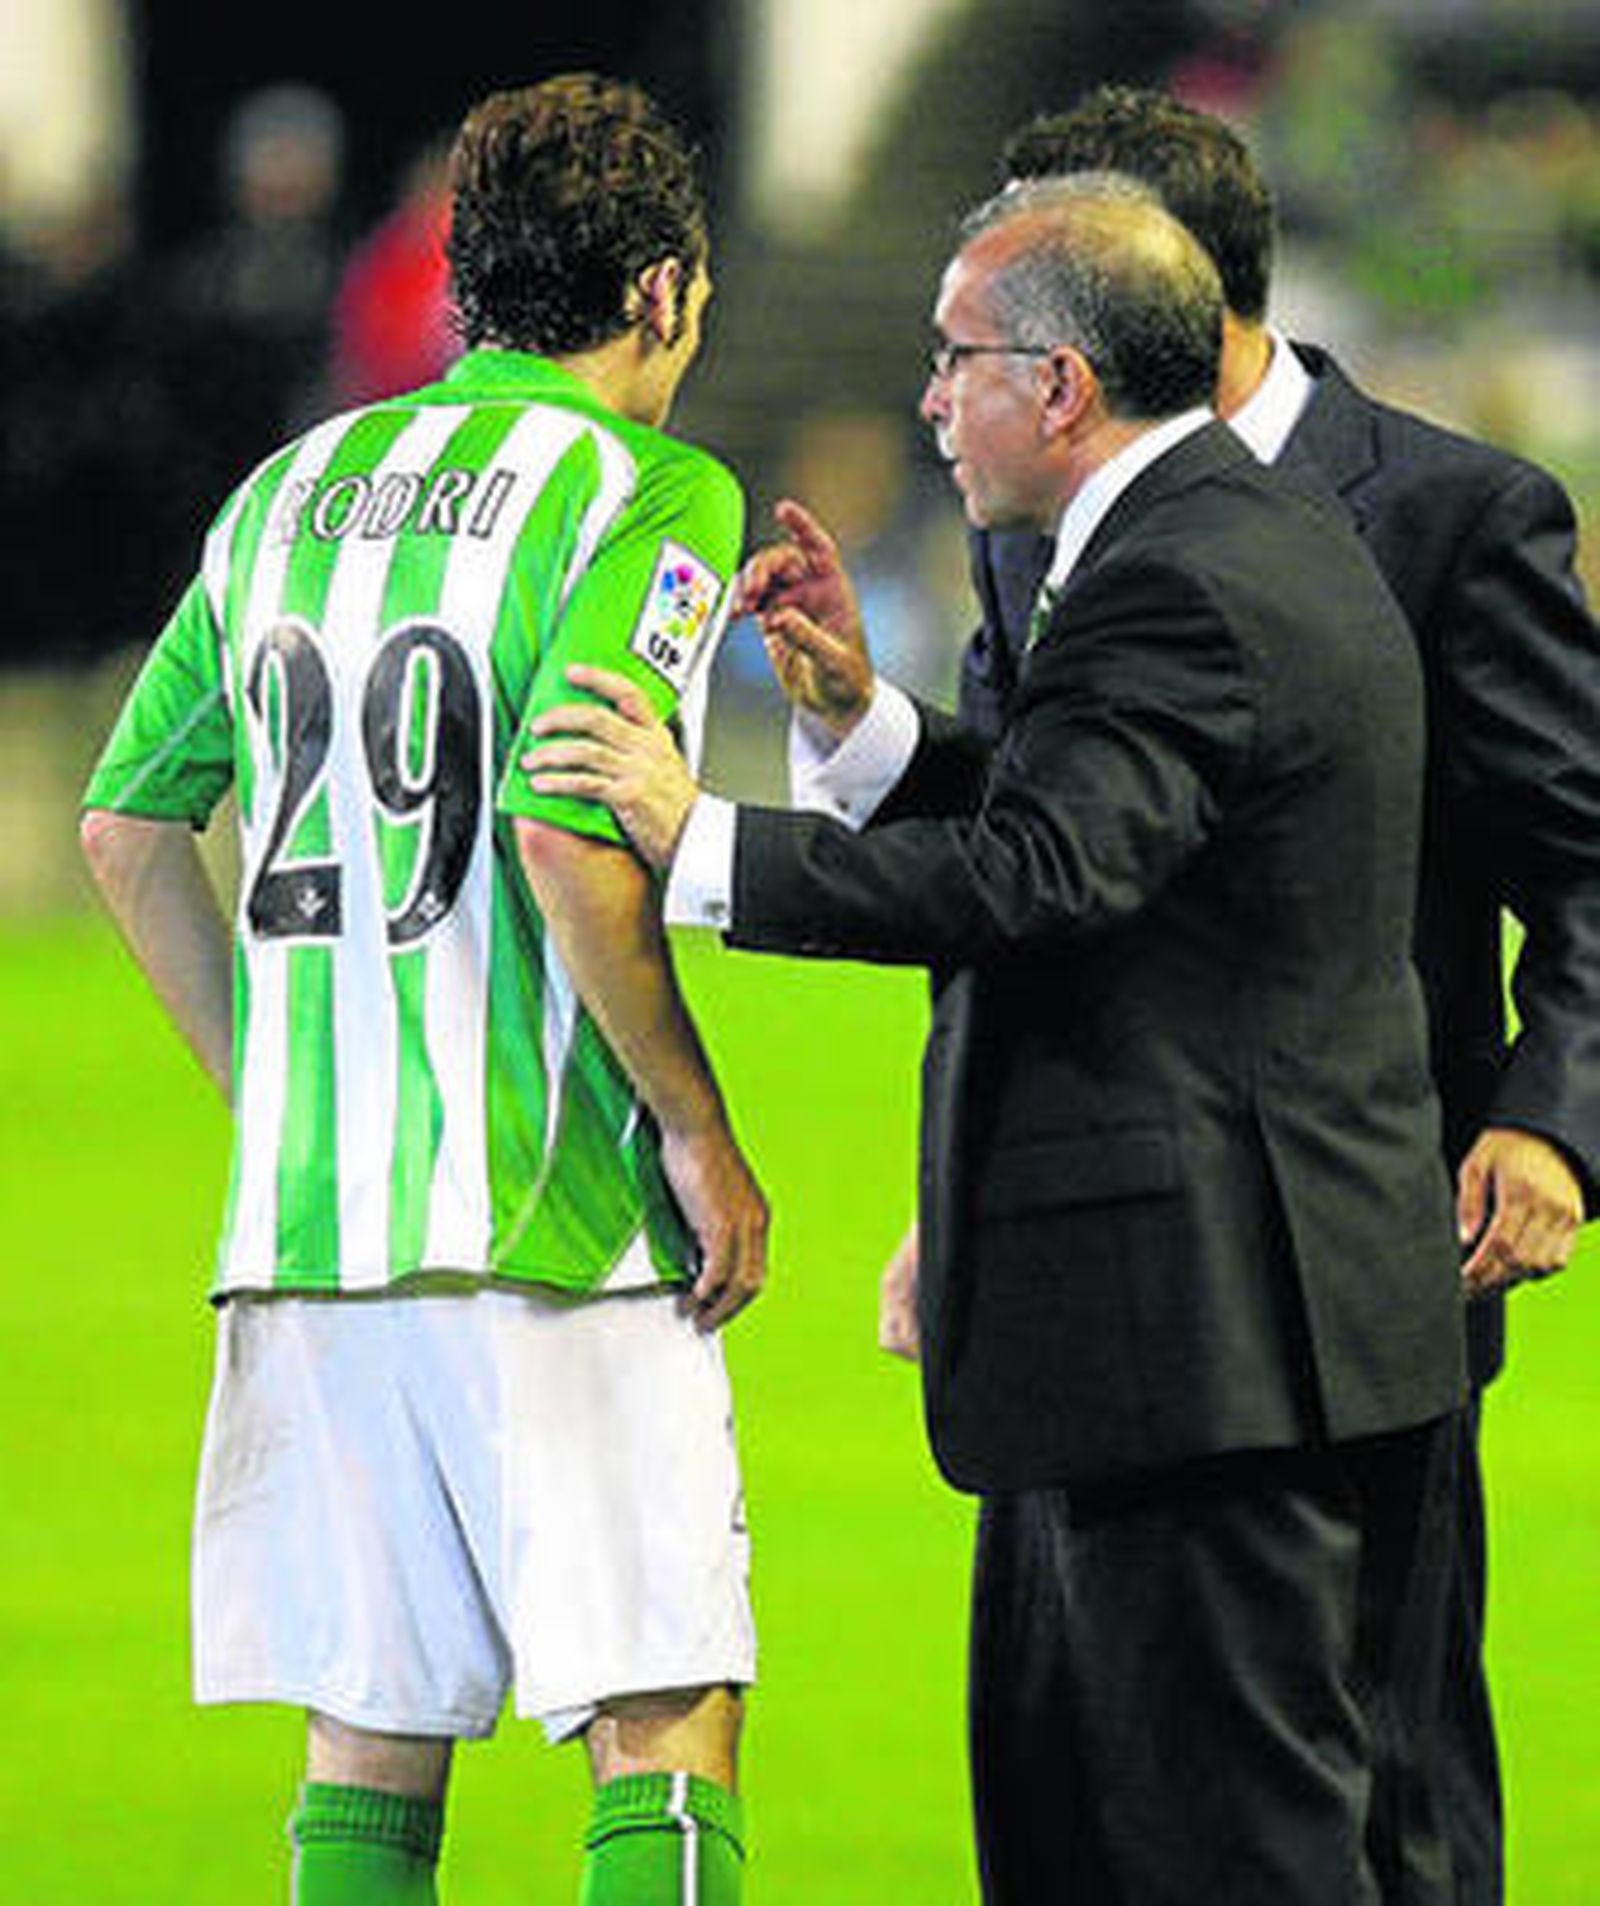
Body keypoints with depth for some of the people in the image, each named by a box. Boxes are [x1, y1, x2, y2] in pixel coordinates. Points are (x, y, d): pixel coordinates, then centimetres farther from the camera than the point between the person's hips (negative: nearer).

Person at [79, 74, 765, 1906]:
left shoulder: (292, 491, 14)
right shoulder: (649, 496, -6)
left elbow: (126, 826, 14)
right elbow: (568, 836, -18)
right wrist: (699, 1128, -9)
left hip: (304, 1208, 6)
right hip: (551, 1217, -6)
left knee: (369, 1736, 10)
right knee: (665, 1721, -3)